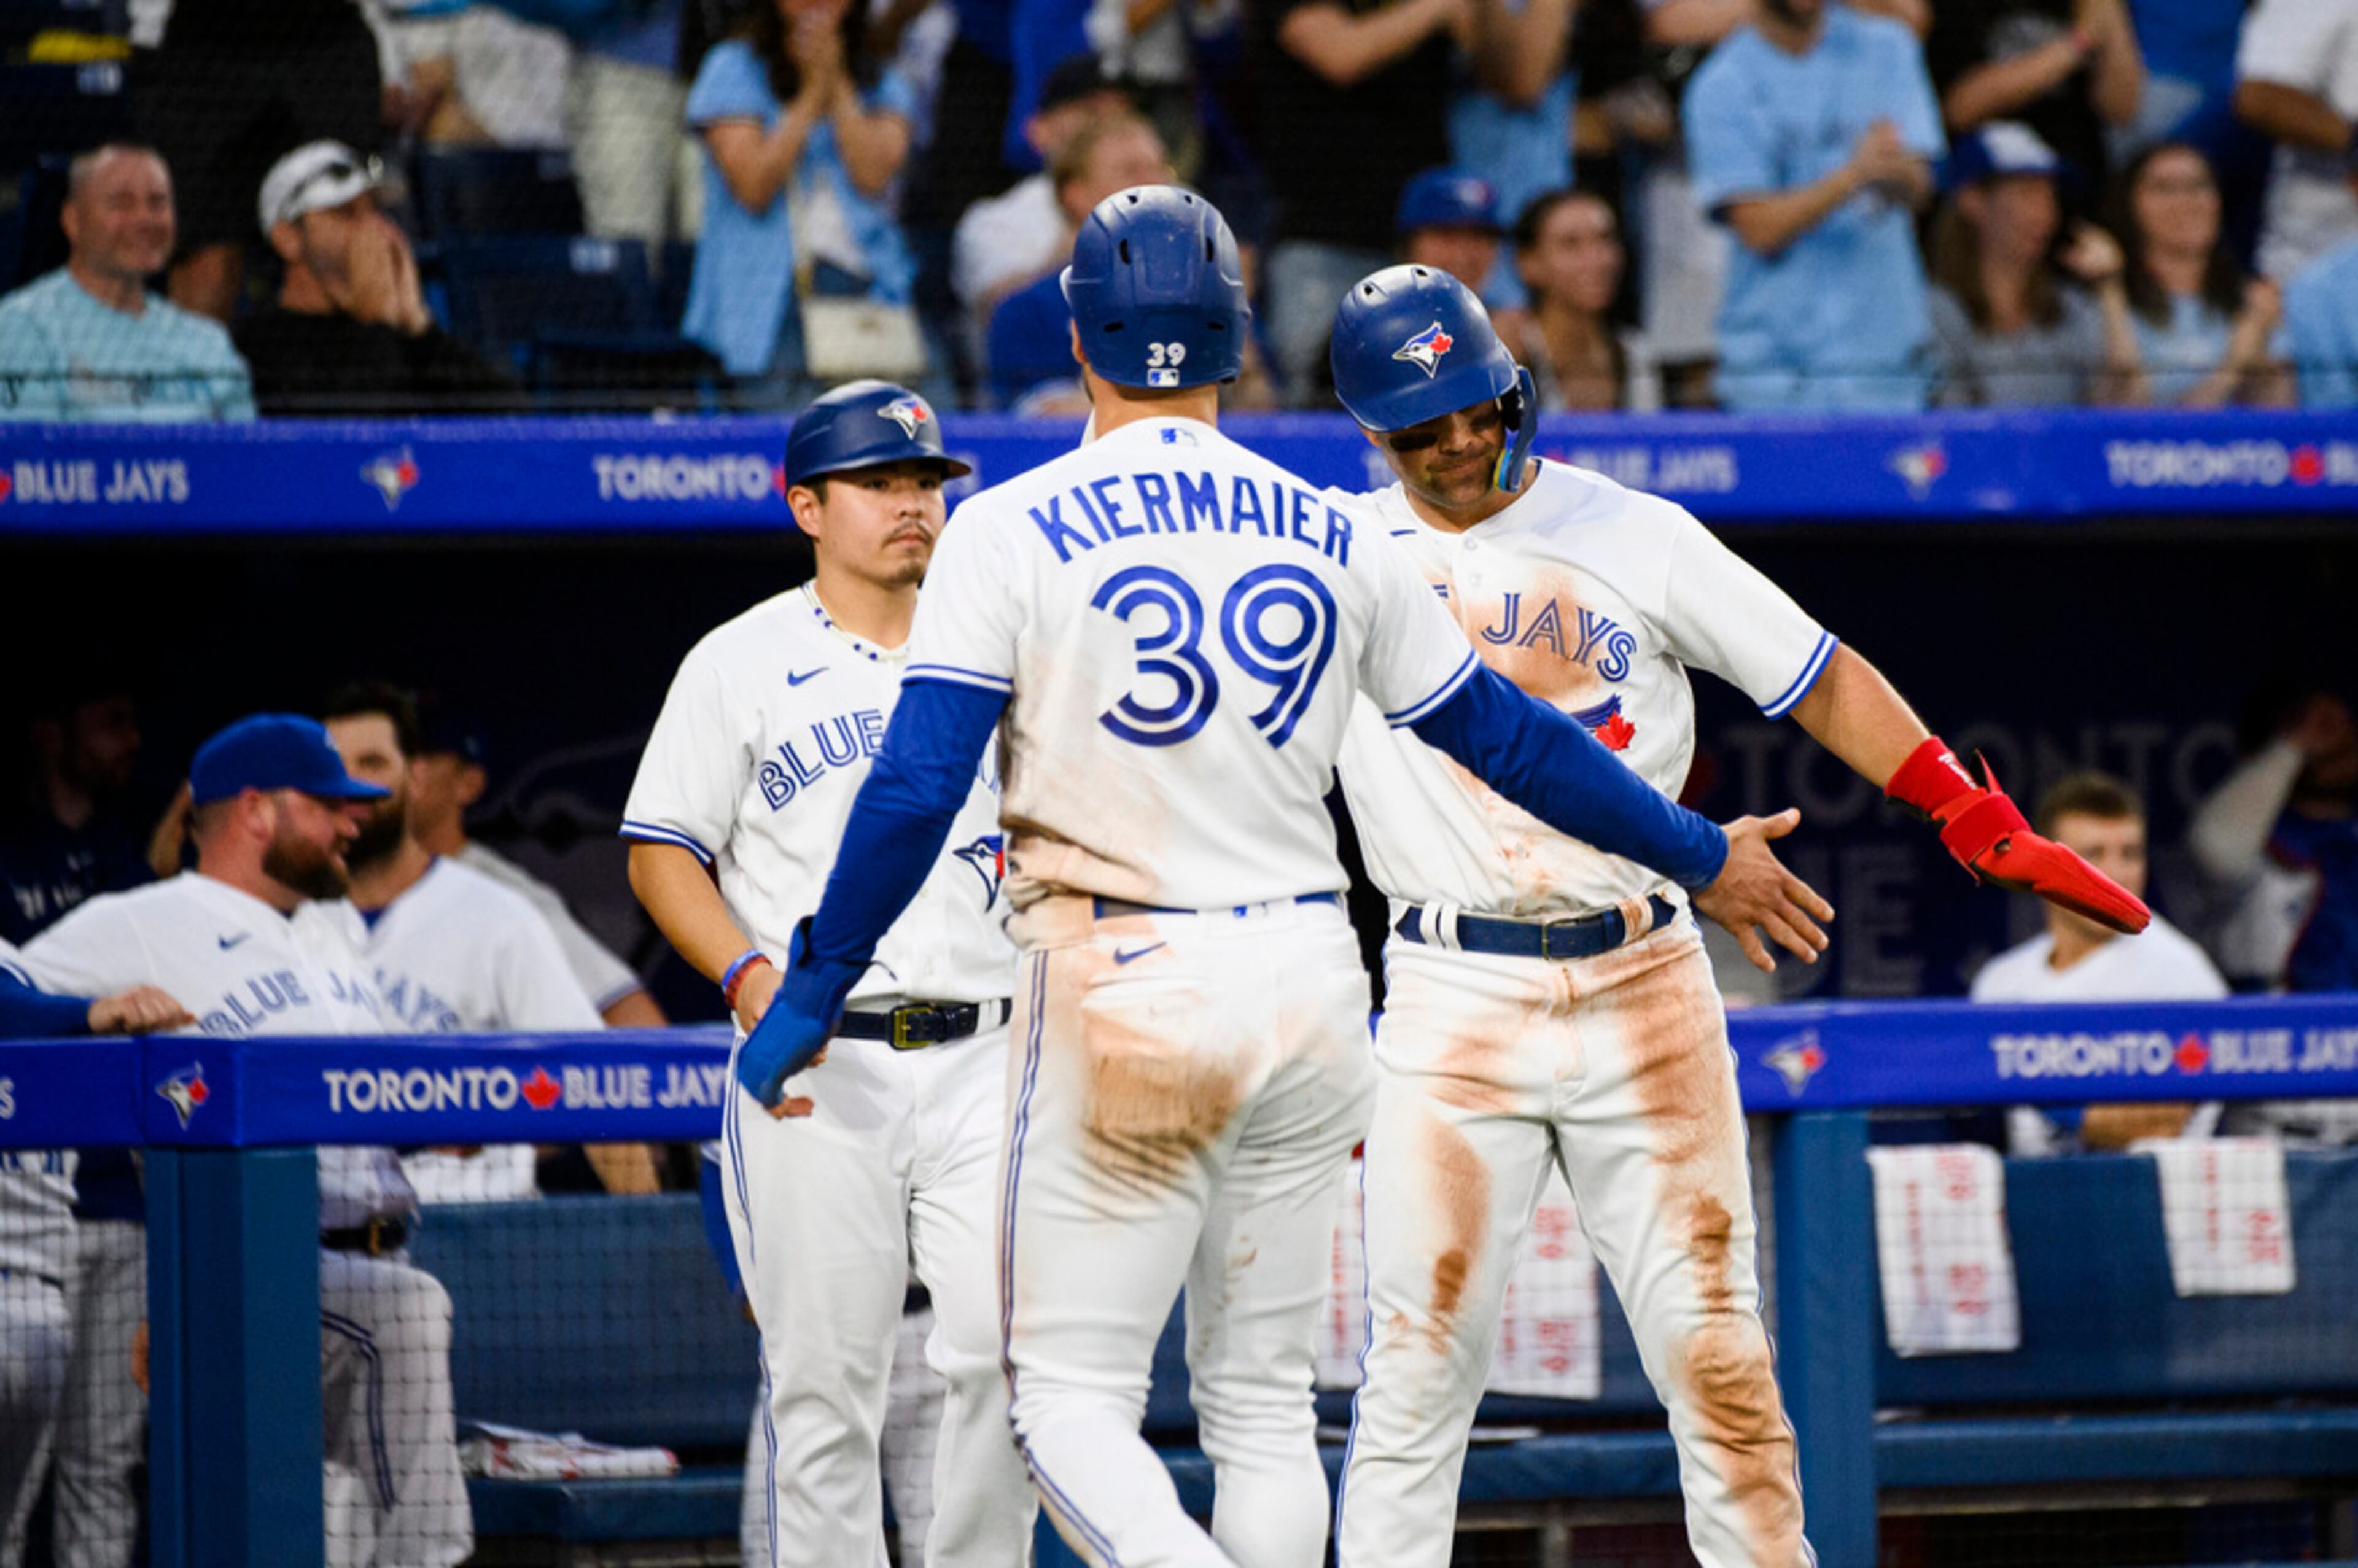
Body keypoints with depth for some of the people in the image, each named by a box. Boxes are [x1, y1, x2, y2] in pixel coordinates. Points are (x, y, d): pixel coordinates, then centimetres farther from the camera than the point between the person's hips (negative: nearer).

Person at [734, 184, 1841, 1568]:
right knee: (1265, 1403, 12)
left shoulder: (1013, 531, -4)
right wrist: (1702, 855, 26)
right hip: (1310, 986, 4)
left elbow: (918, 789, -11)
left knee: (1072, 1398, -2)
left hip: (1122, 992, -4)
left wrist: (808, 1000, -4)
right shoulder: (1334, 540, 6)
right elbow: (1504, 736, 13)